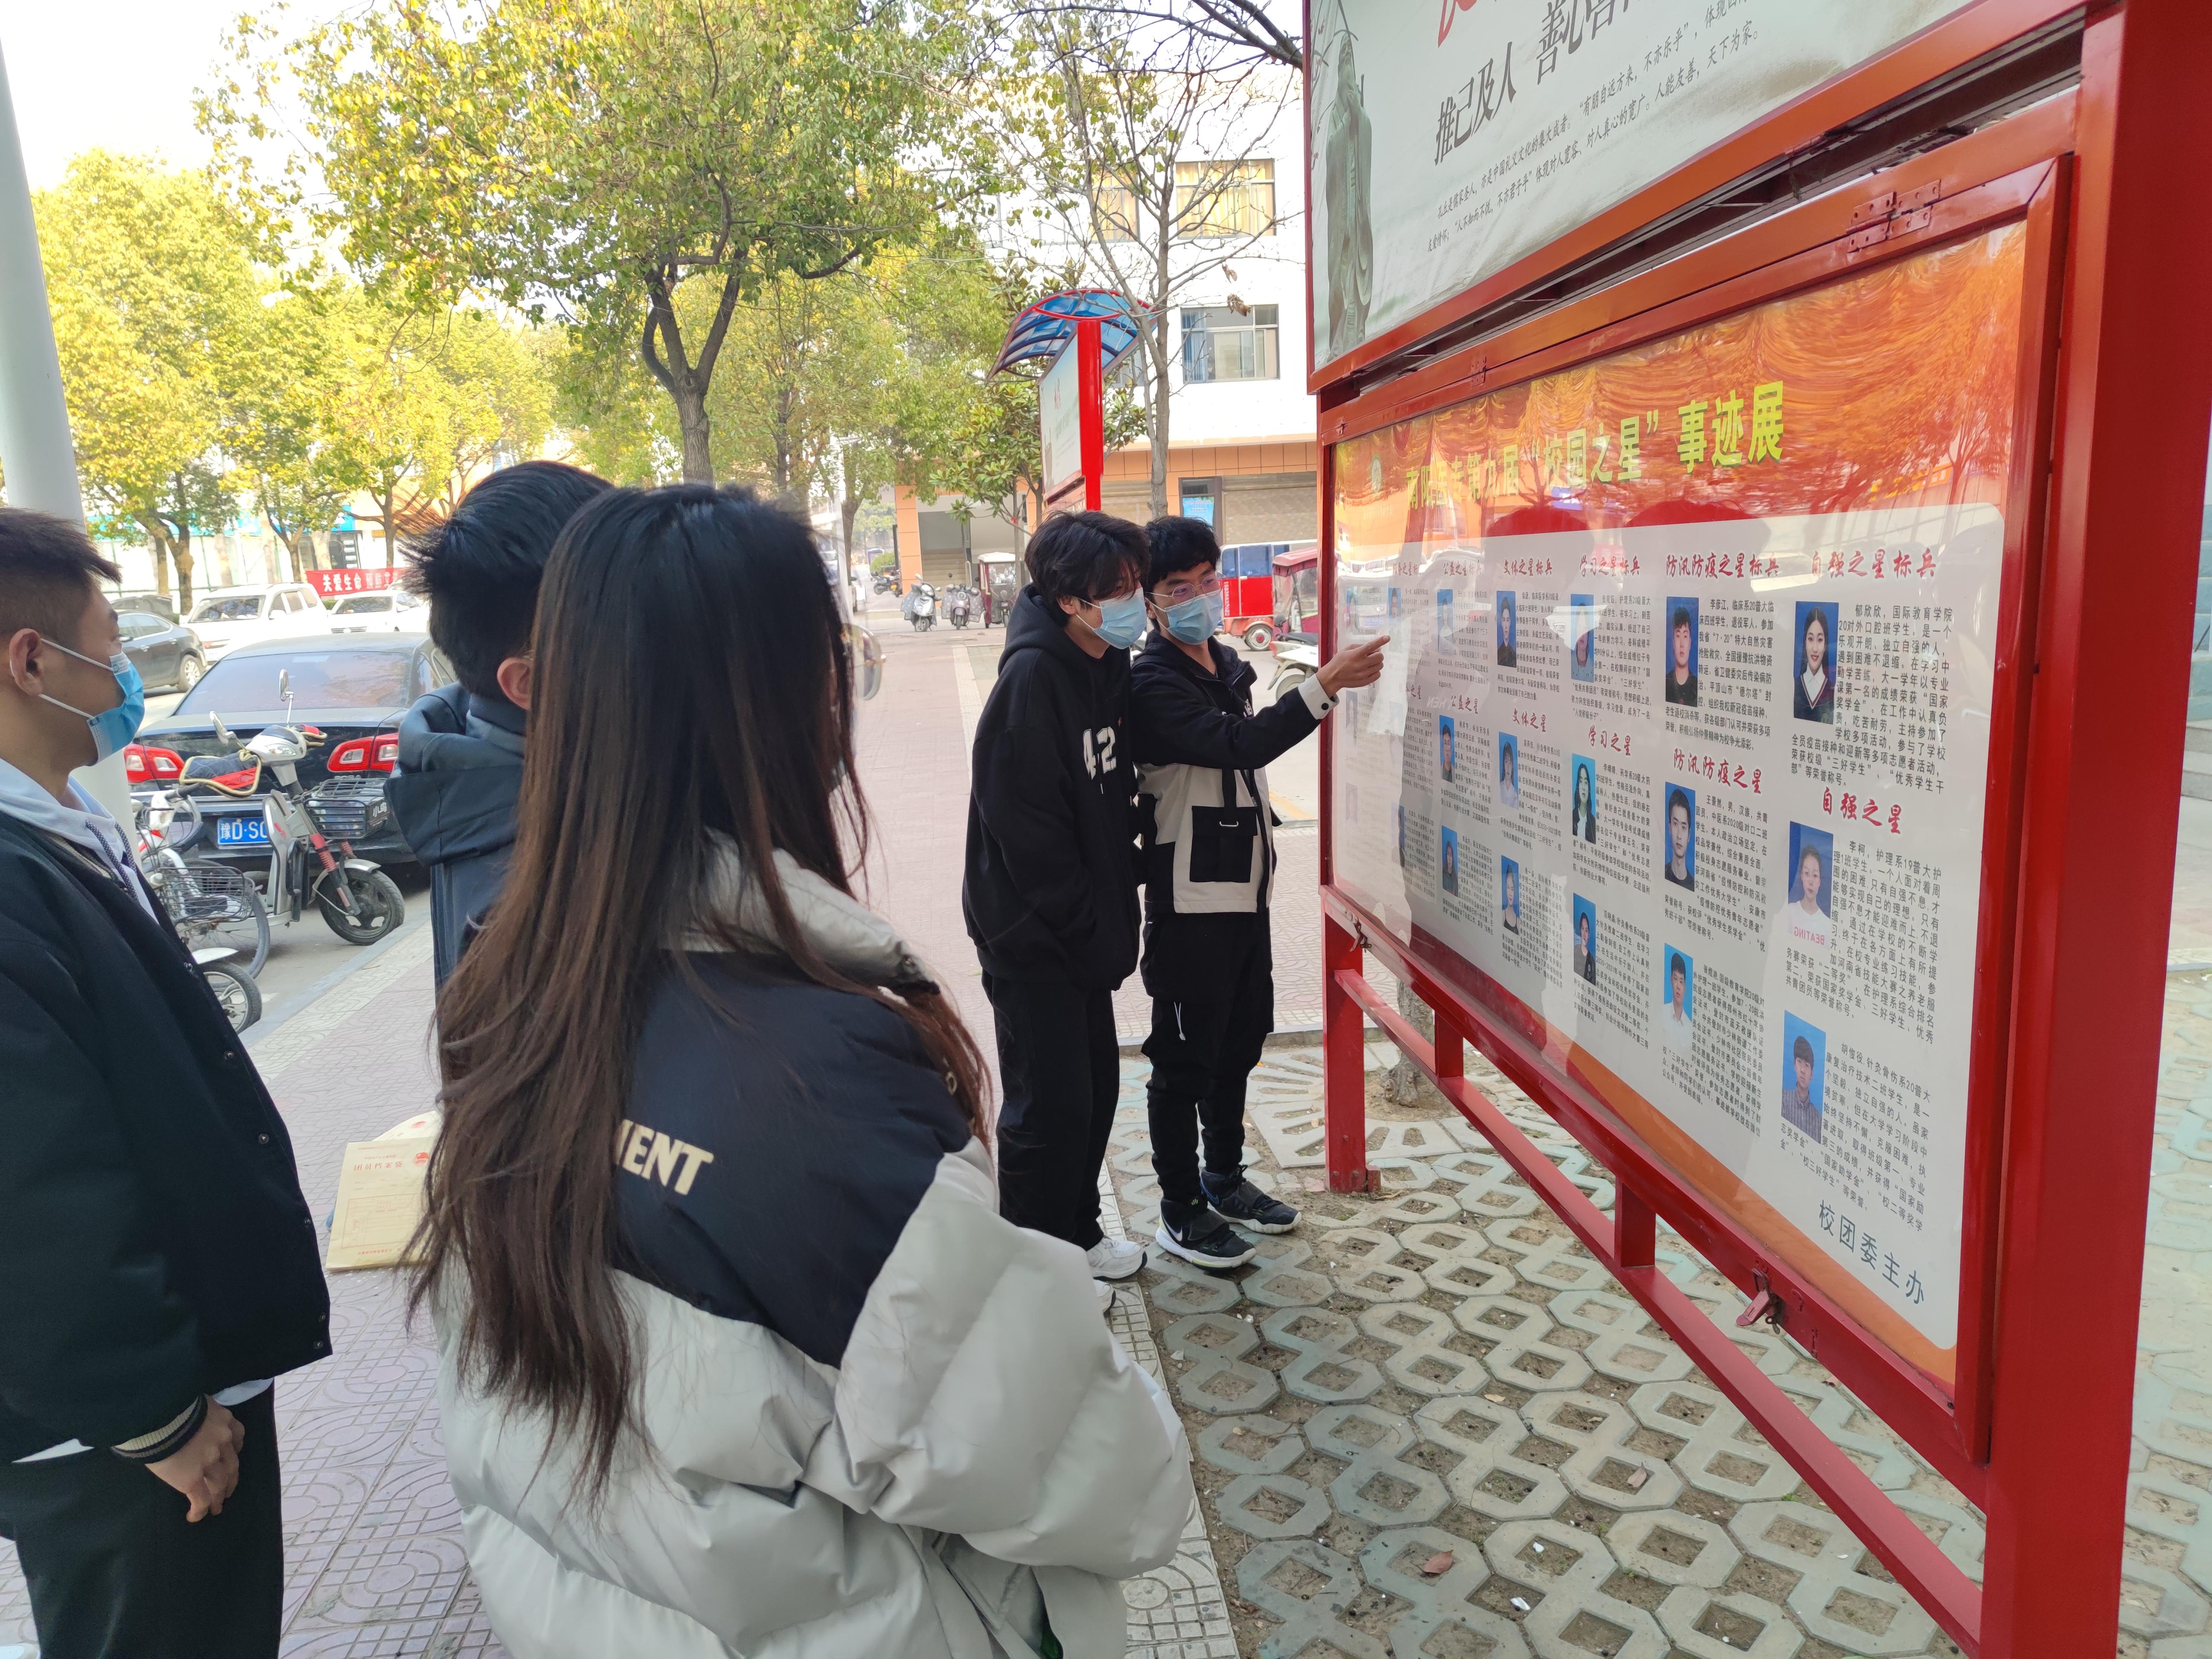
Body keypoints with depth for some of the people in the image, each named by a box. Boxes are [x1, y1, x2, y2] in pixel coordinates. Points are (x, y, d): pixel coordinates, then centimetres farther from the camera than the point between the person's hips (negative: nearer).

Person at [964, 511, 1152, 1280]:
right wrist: (1094, 936, -17)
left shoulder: (1110, 665, 5)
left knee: (1096, 1082, 17)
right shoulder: (1033, 678, -22)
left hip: (1083, 927, 8)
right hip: (1030, 933, -8)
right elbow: (1028, 835, -23)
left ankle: (1076, 1232, 35)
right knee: (1049, 1103, 1)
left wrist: (1115, 916, 7)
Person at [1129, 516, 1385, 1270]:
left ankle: (1224, 1176, 36)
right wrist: (1328, 684, -36)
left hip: (1245, 890, 9)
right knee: (1186, 1055, 2)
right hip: (1190, 902, -9)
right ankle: (1181, 1209, 17)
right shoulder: (1153, 684, -17)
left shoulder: (1227, 664, 12)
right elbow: (1237, 743, -31)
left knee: (1239, 1040, 19)